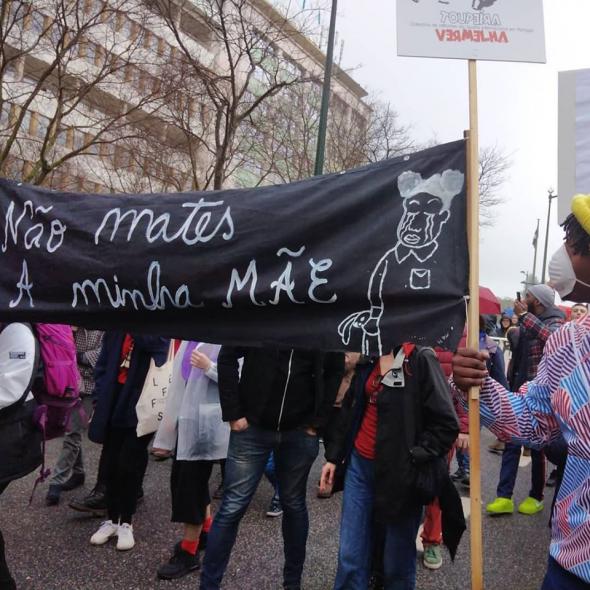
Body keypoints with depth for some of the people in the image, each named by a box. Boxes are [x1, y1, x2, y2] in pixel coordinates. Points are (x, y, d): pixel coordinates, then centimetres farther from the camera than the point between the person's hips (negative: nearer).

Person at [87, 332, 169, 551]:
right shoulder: (115, 330, 5)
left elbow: (152, 342, -29)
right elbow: (103, 363, 11)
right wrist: (100, 399, 5)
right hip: (114, 401, 4)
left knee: (129, 465, 2)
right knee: (111, 464, 11)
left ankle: (125, 522, 21)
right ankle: (112, 519, 29)